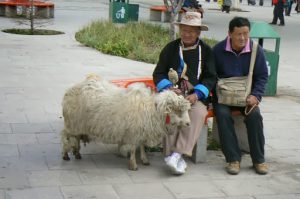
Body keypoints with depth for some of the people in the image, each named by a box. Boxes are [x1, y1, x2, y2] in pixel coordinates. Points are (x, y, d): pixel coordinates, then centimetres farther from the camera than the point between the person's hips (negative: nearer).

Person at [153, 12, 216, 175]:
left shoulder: (206, 50, 10)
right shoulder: (170, 48, 12)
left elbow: (210, 77, 5)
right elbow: (158, 73, 9)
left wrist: (196, 95, -13)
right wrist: (169, 88, -12)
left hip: (196, 96, 0)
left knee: (198, 112, -33)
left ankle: (177, 154, -38)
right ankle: (178, 159, -33)